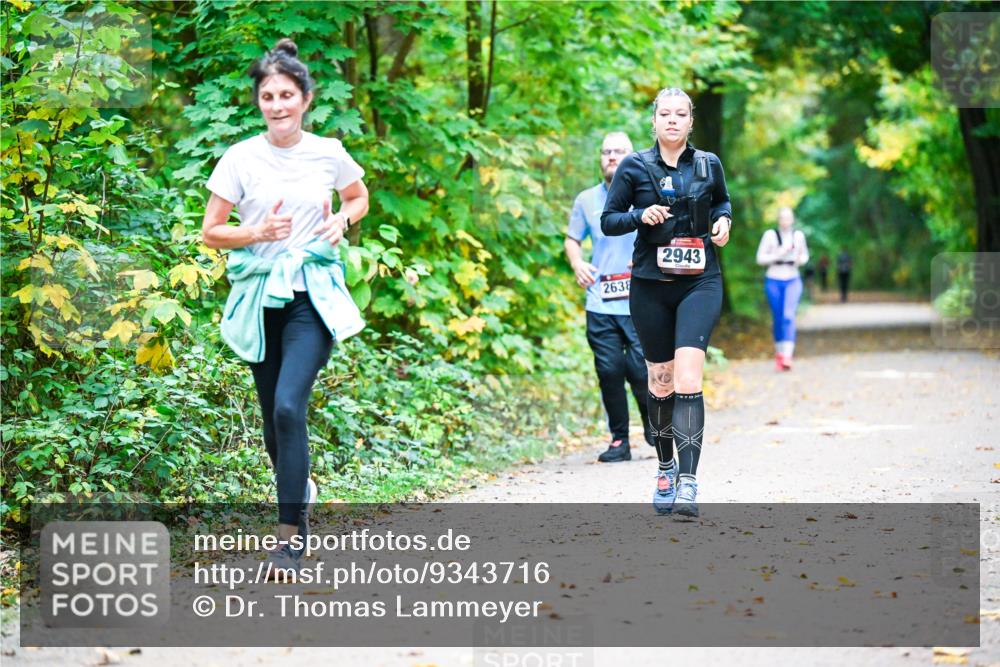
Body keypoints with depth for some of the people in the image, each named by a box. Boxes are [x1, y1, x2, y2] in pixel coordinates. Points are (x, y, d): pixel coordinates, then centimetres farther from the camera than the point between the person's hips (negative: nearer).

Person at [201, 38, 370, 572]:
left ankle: (290, 535, -15)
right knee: (273, 418, 9)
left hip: (312, 295, -2)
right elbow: (210, 233, 1)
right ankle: (299, 488, 40)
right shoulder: (241, 158, -3)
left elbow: (359, 196, 20)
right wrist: (259, 232, -16)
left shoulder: (328, 154, 0)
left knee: (289, 406, -19)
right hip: (261, 296, 2)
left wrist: (342, 220, -1)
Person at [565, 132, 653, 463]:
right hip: (600, 305, 2)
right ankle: (619, 440, 12)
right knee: (609, 372, 1)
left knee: (641, 370, -8)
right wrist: (577, 264, 1)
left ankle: (654, 424, 18)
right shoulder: (586, 200, 12)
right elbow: (572, 239, 21)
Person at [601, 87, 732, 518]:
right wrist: (640, 215, -15)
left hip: (700, 284, -1)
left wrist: (723, 220, 4)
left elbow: (723, 202, 26)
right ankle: (665, 468, 30)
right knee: (660, 382, 8)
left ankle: (688, 482, -21)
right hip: (650, 287, 1)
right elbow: (608, 221, 4)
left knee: (688, 377, -16)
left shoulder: (708, 165, 7)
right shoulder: (635, 167, 2)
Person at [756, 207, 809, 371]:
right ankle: (779, 351, 27)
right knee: (778, 319, 4)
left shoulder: (798, 235, 3)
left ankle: (787, 357, -24)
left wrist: (800, 260, -7)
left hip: (793, 281, 0)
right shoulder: (770, 235, -5)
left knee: (789, 316, -16)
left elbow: (805, 255, 16)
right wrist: (778, 254, -18)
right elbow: (760, 258, -5)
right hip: (774, 281, 0)